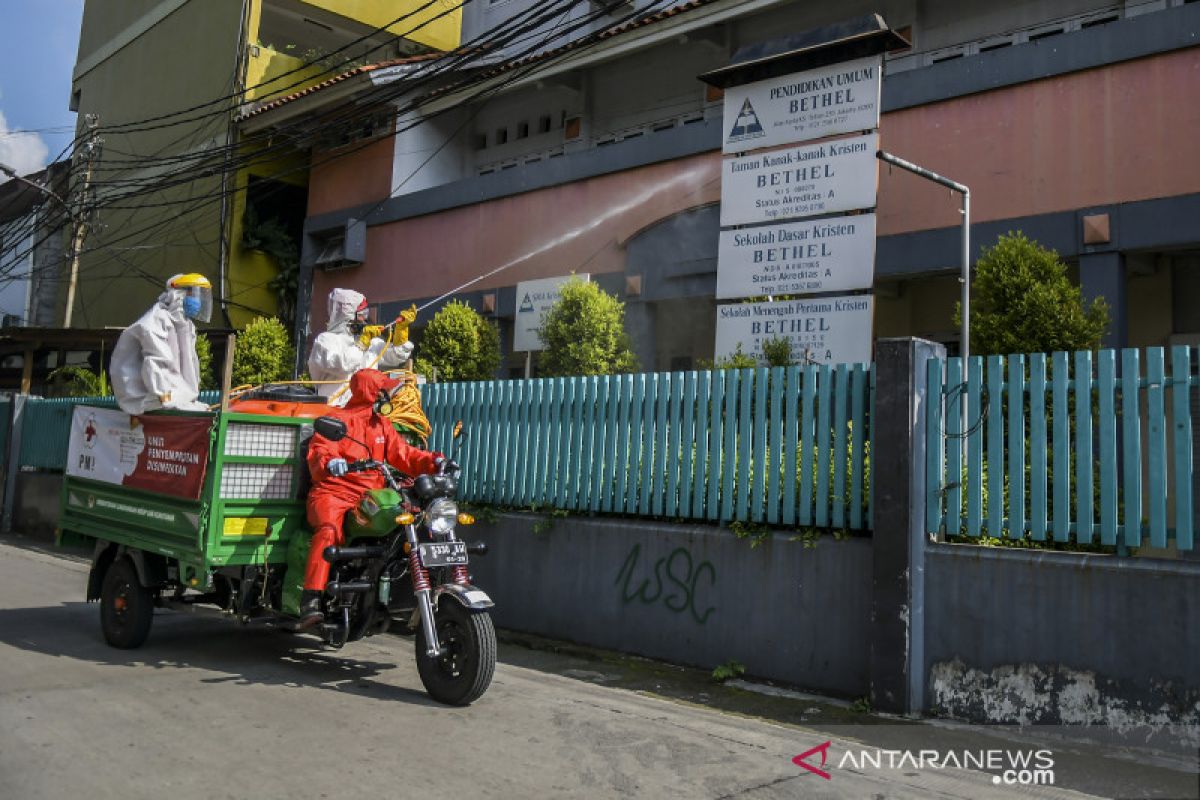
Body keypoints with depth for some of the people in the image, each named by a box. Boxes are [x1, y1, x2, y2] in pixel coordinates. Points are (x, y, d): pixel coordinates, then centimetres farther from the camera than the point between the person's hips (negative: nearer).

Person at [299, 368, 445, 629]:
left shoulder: (382, 425, 24)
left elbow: (403, 454, 17)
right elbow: (319, 451, -13)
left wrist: (433, 461, -1)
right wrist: (329, 462, -38)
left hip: (369, 498, 6)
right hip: (333, 493, -6)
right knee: (329, 530, -35)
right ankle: (311, 601, -39)